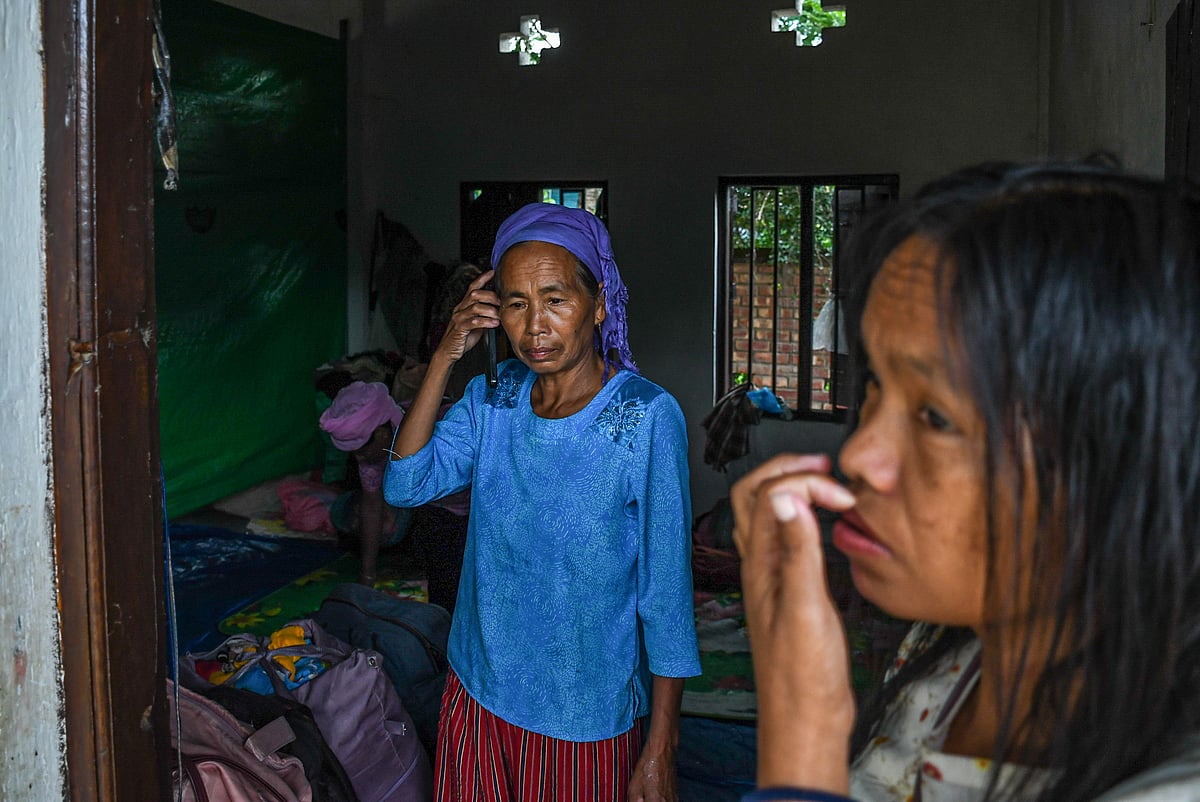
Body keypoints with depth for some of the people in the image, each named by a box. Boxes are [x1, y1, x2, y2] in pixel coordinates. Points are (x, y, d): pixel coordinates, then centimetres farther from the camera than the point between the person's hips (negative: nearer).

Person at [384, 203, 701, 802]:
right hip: (478, 691, 5)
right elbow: (406, 485, -9)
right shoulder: (492, 398, -1)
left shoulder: (647, 416, -18)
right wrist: (444, 358, -15)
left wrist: (659, 751, -14)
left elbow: (665, 592, -16)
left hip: (589, 719, -4)